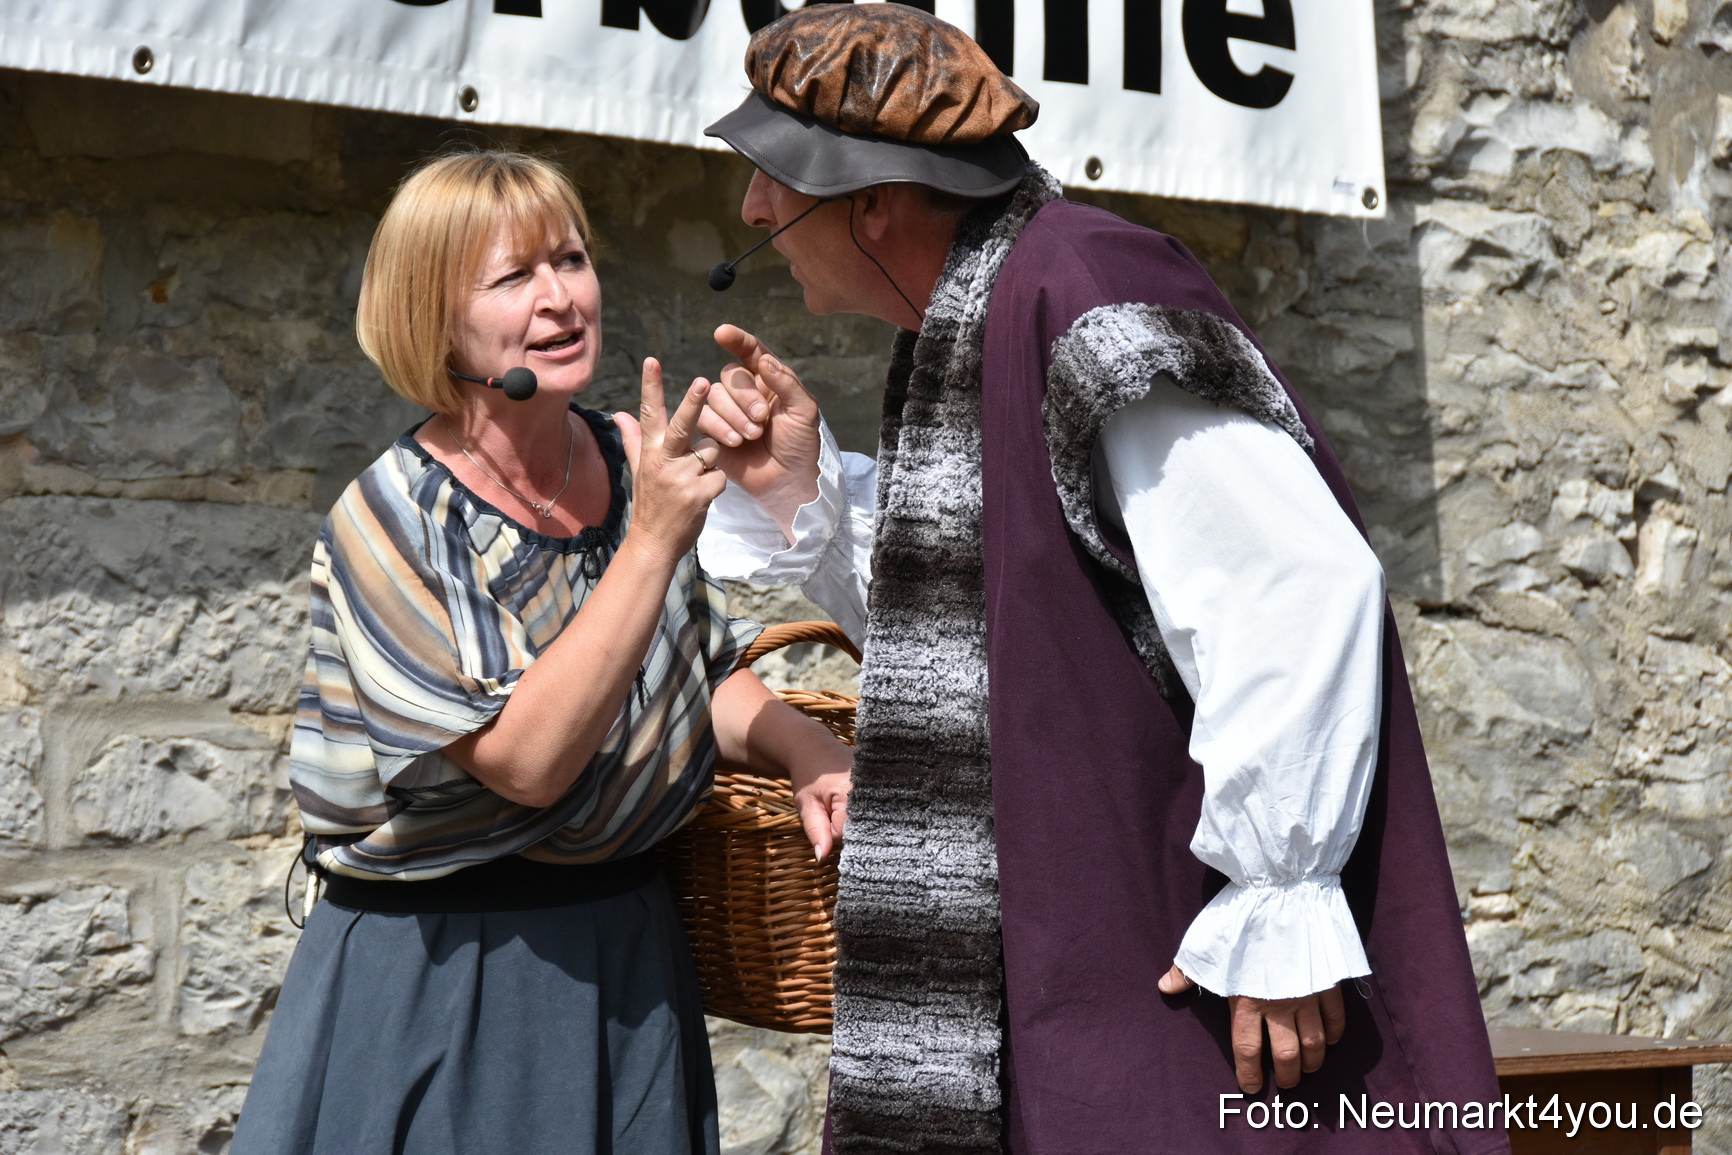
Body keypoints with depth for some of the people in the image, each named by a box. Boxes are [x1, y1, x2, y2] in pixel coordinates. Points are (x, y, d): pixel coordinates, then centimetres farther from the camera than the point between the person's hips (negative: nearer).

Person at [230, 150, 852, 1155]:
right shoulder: (390, 523, -17)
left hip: (626, 952, 5)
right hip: (440, 985, -5)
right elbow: (528, 761, -27)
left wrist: (803, 747, -8)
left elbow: (704, 676, 11)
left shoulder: (632, 468, -1)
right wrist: (654, 539, -29)